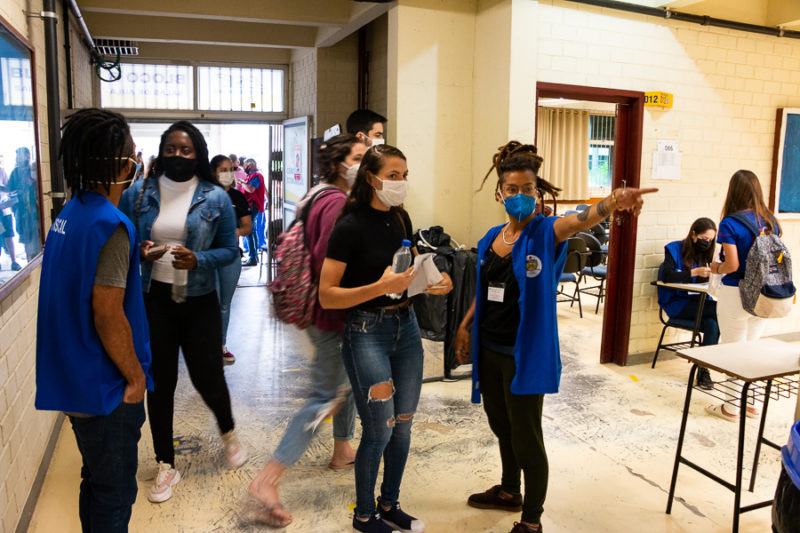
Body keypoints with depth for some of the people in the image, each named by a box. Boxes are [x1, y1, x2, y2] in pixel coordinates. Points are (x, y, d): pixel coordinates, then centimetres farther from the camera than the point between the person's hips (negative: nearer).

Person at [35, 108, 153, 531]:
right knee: (113, 495, 7)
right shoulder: (110, 225, -23)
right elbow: (108, 317, -24)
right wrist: (136, 376, -13)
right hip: (105, 387, -9)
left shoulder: (69, 213, 6)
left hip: (76, 379, 9)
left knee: (97, 482, 24)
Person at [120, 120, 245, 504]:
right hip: (152, 300, 1)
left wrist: (198, 260, -18)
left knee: (207, 377, 6)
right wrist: (139, 252, -15)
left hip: (199, 302, -1)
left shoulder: (215, 197, -2)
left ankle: (228, 432, 39)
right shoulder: (137, 194, 1)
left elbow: (230, 250, 0)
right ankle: (166, 464, 26)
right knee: (160, 382, 8)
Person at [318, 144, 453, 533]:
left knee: (403, 424, 13)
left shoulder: (401, 218, 6)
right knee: (379, 429, 1)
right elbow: (327, 296, -17)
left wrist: (435, 283, -1)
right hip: (367, 330, -6)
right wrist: (381, 287, -27)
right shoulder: (350, 226, -14)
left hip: (406, 325, 7)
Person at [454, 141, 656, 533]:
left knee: (526, 438, 4)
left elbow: (579, 218, -35)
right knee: (501, 425, 23)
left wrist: (612, 202, -55)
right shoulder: (490, 239, 5)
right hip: (489, 349, 7)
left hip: (526, 353, -7)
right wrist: (465, 326, 15)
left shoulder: (545, 233, -13)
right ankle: (509, 491, 48)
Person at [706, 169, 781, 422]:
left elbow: (732, 265, -18)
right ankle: (751, 402, 29)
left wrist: (716, 268, 1)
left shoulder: (730, 223, -15)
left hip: (736, 294, -6)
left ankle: (731, 407, 17)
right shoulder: (771, 221, 3)